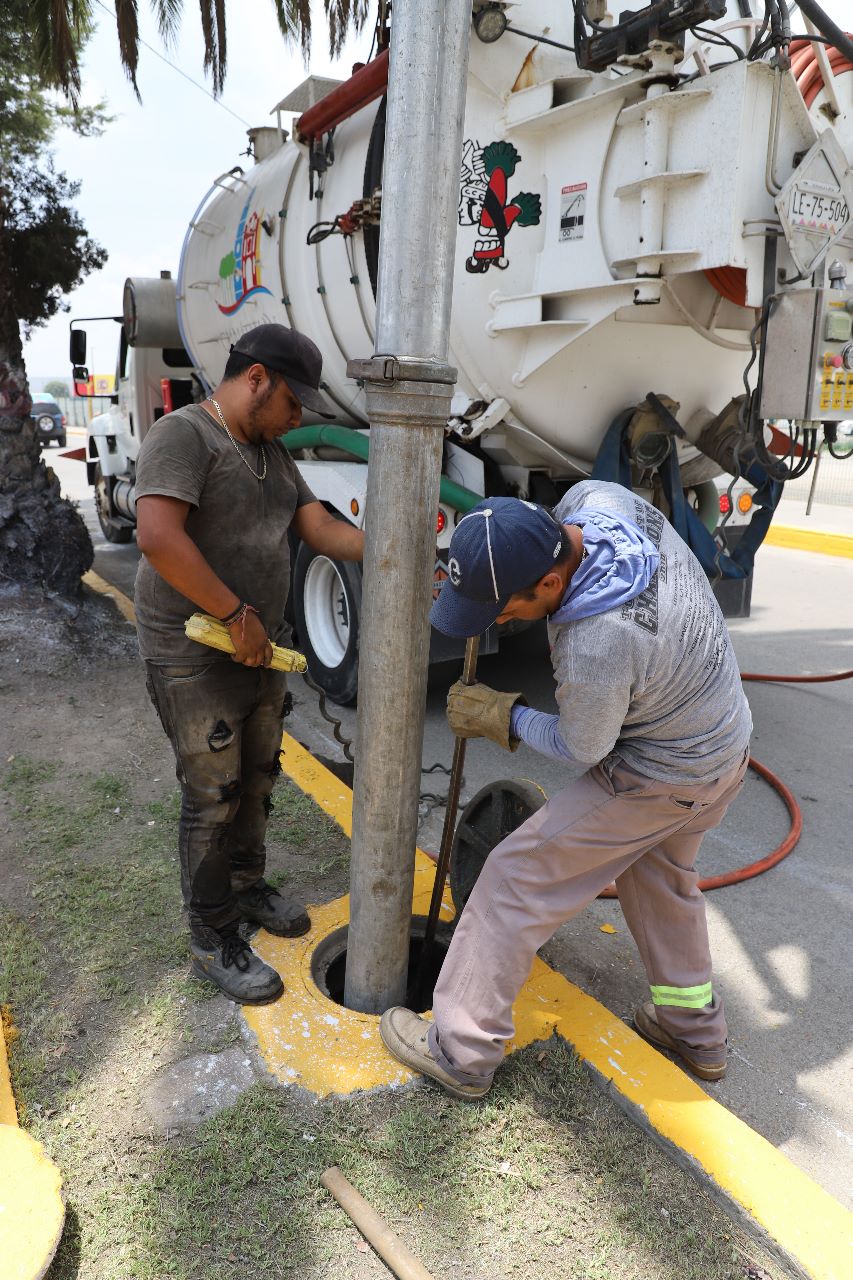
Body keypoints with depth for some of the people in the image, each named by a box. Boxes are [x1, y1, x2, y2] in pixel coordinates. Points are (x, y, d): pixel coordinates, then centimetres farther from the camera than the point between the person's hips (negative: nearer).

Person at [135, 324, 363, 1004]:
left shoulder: (272, 452, 13)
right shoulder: (182, 435, -15)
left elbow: (322, 527, 7)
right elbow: (158, 537, -28)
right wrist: (237, 614, -25)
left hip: (263, 647, 8)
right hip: (195, 659, -8)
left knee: (257, 780, 20)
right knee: (213, 799, 2)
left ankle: (248, 885, 42)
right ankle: (214, 941, 19)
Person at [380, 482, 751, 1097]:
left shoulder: (595, 647, -39)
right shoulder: (597, 498, -18)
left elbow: (581, 750, -18)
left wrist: (503, 715, -3)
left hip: (656, 780, -9)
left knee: (518, 877, 0)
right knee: (660, 873, 29)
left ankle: (460, 1051, 15)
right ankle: (696, 1029, 46)